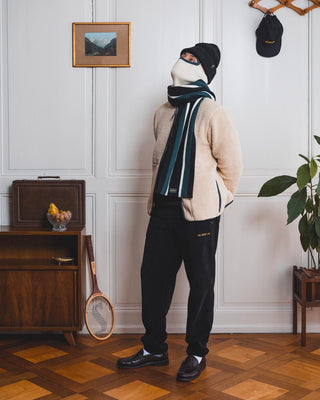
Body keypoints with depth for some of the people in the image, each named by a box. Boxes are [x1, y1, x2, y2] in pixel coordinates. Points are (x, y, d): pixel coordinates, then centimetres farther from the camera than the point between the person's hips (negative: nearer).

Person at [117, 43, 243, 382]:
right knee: (153, 276, 10)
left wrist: (219, 199, 4)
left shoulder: (213, 114, -8)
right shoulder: (163, 113, 13)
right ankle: (154, 348, 25)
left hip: (198, 213, -6)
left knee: (201, 283, 6)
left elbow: (231, 163, -4)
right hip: (163, 209, 6)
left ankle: (197, 353, 21)